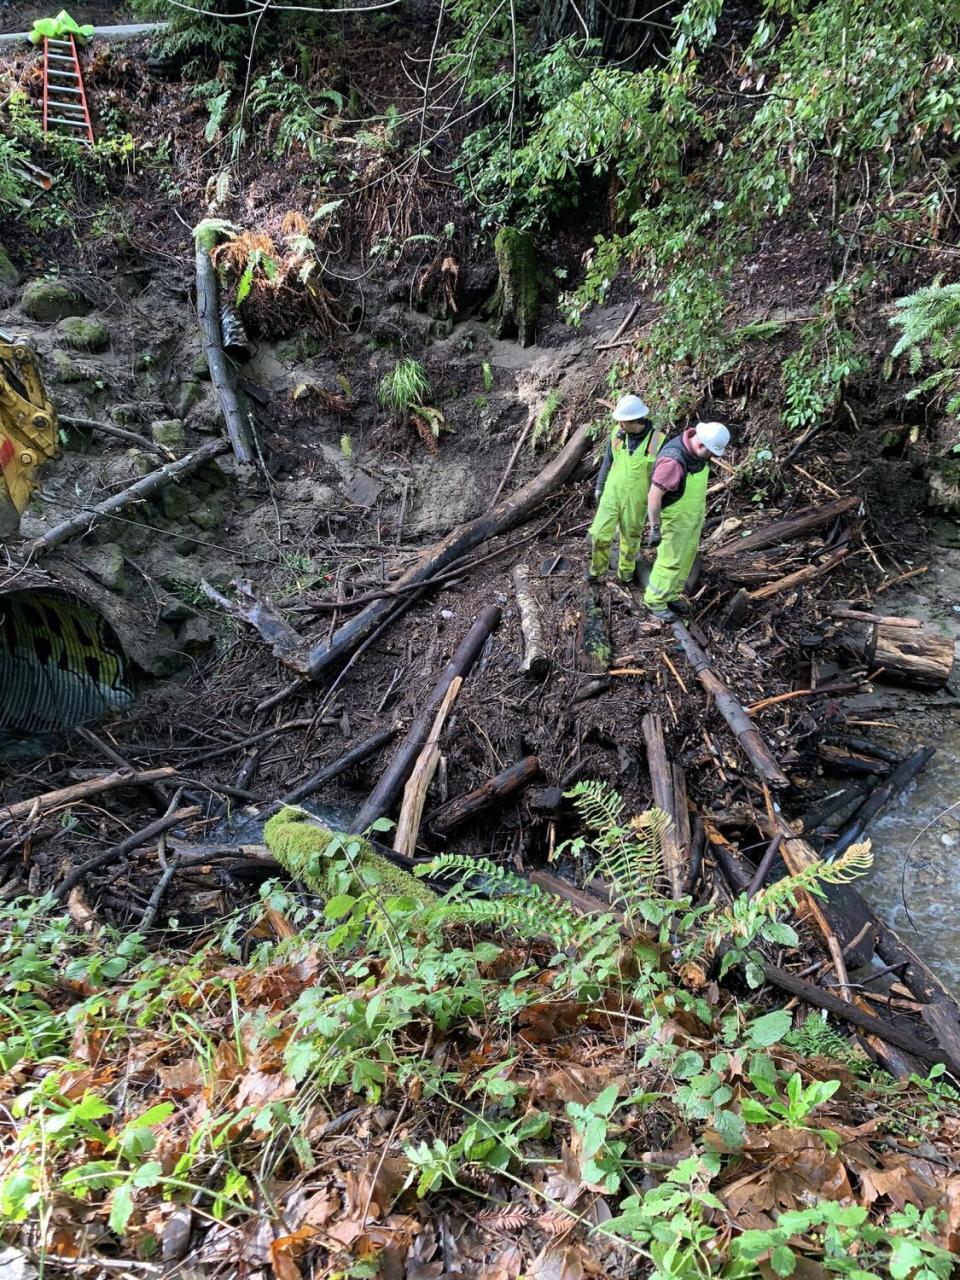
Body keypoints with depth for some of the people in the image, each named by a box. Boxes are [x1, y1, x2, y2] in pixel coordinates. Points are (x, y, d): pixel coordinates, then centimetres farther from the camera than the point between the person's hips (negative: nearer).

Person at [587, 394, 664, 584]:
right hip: (612, 493, 2)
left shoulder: (657, 441, -19)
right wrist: (599, 487, 12)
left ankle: (626, 571, 38)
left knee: (630, 537, 14)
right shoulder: (617, 433, -10)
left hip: (636, 500, -2)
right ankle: (598, 568, 25)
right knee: (600, 533, 0)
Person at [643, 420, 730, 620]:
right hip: (674, 517, -8)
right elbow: (654, 495, -30)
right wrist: (655, 528, -25)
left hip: (693, 514, 8)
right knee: (671, 560, 3)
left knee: (686, 556, 18)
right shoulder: (673, 460, -36)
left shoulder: (697, 449, -8)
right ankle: (655, 600, 22)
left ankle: (671, 594, 35)